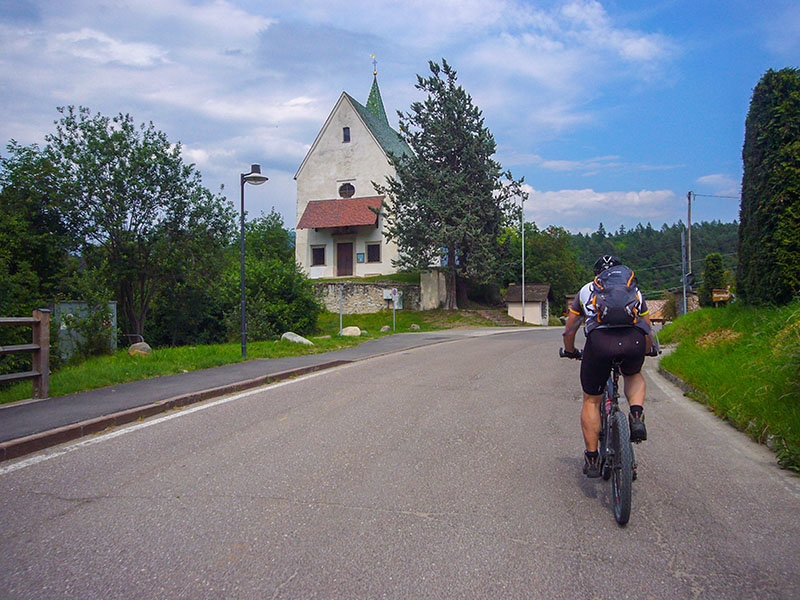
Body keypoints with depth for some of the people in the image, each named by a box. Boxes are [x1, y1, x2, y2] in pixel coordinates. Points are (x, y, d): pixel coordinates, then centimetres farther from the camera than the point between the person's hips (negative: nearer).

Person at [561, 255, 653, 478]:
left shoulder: (586, 291, 29)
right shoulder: (635, 291, 31)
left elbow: (569, 330, 33)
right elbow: (648, 330, 37)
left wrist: (570, 352, 51)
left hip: (600, 340, -1)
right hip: (634, 340, 2)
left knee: (591, 400, 15)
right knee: (634, 376, 34)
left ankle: (592, 459, 15)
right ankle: (637, 415, 7)